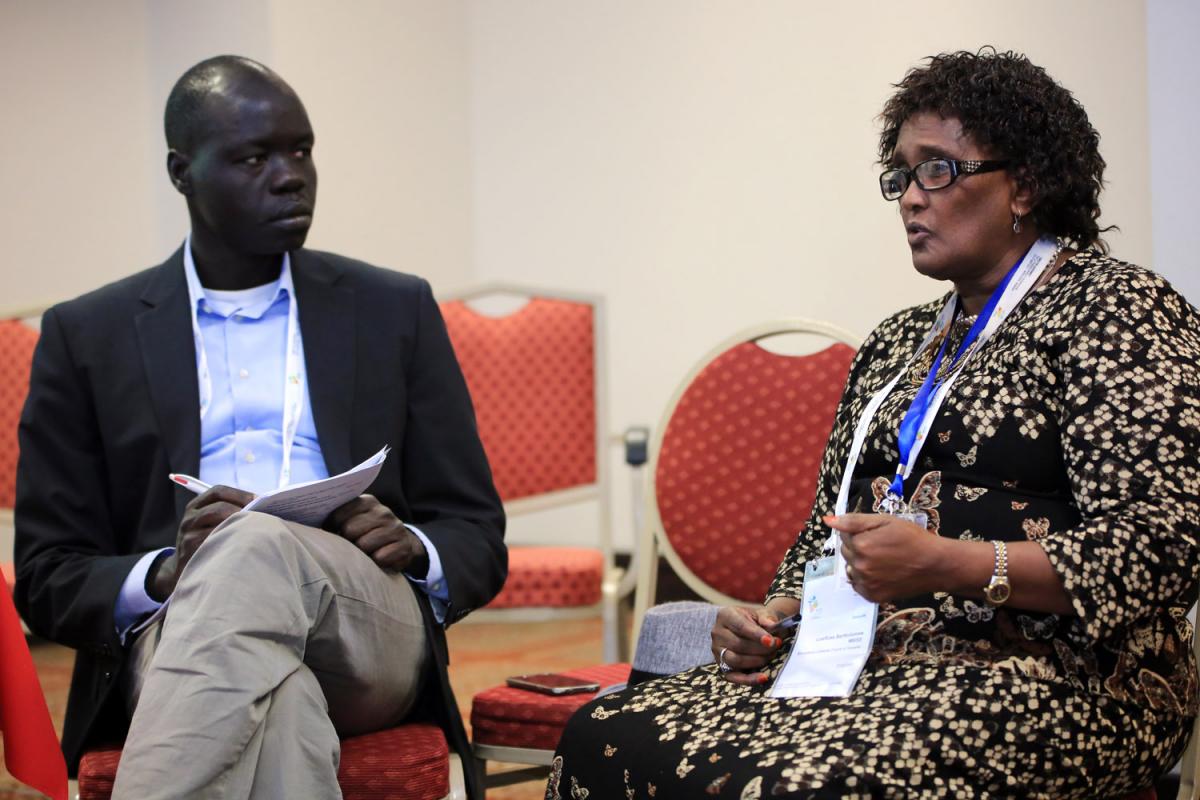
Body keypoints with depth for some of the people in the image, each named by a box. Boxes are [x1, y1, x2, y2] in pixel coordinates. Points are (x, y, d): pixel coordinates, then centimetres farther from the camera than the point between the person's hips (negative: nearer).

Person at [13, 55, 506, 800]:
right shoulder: (87, 337, 15)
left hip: (368, 643, 1)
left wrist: (410, 548, -9)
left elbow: (479, 541, 17)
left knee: (257, 546, -36)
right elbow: (48, 578, 11)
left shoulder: (396, 310, 17)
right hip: (173, 637, 0)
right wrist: (166, 573, -12)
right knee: (277, 694, -40)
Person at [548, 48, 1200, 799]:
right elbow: (827, 534, 27)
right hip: (870, 664, 7)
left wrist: (947, 564, -21)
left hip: (1048, 679, -7)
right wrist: (773, 619, 5)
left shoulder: (1115, 306, -2)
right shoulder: (897, 344, 22)